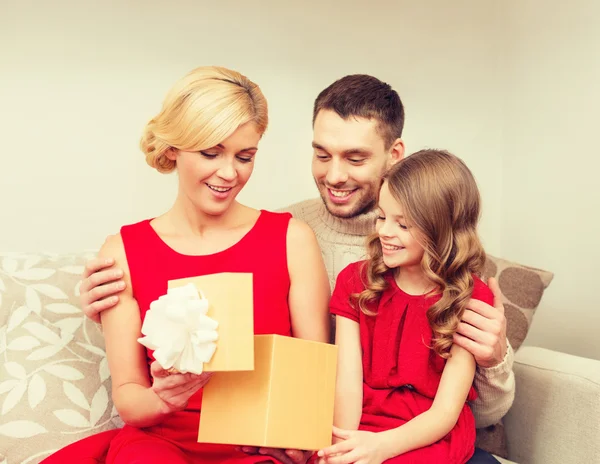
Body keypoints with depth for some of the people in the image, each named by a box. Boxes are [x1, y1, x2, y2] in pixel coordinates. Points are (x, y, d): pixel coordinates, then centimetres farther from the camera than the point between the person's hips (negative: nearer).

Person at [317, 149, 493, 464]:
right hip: (361, 431, 2)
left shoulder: (471, 298, -4)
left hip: (429, 438, -2)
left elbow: (445, 411, -8)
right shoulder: (355, 281, 3)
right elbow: (347, 383, -5)